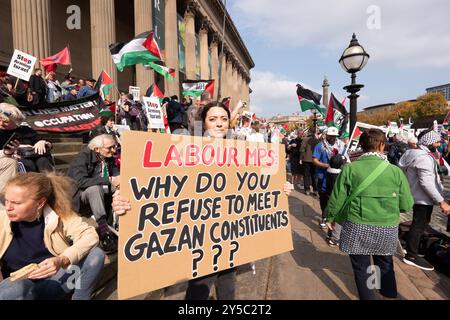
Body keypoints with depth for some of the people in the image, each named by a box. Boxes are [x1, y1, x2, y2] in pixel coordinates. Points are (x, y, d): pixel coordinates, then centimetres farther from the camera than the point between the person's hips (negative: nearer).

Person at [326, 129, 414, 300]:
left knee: (361, 267, 16)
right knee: (385, 264, 26)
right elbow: (407, 205, -2)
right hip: (387, 228, 2)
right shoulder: (395, 171, -7)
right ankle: (389, 294, 45)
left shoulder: (350, 168, -11)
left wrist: (331, 217, 10)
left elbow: (337, 199, -7)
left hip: (358, 228, -2)